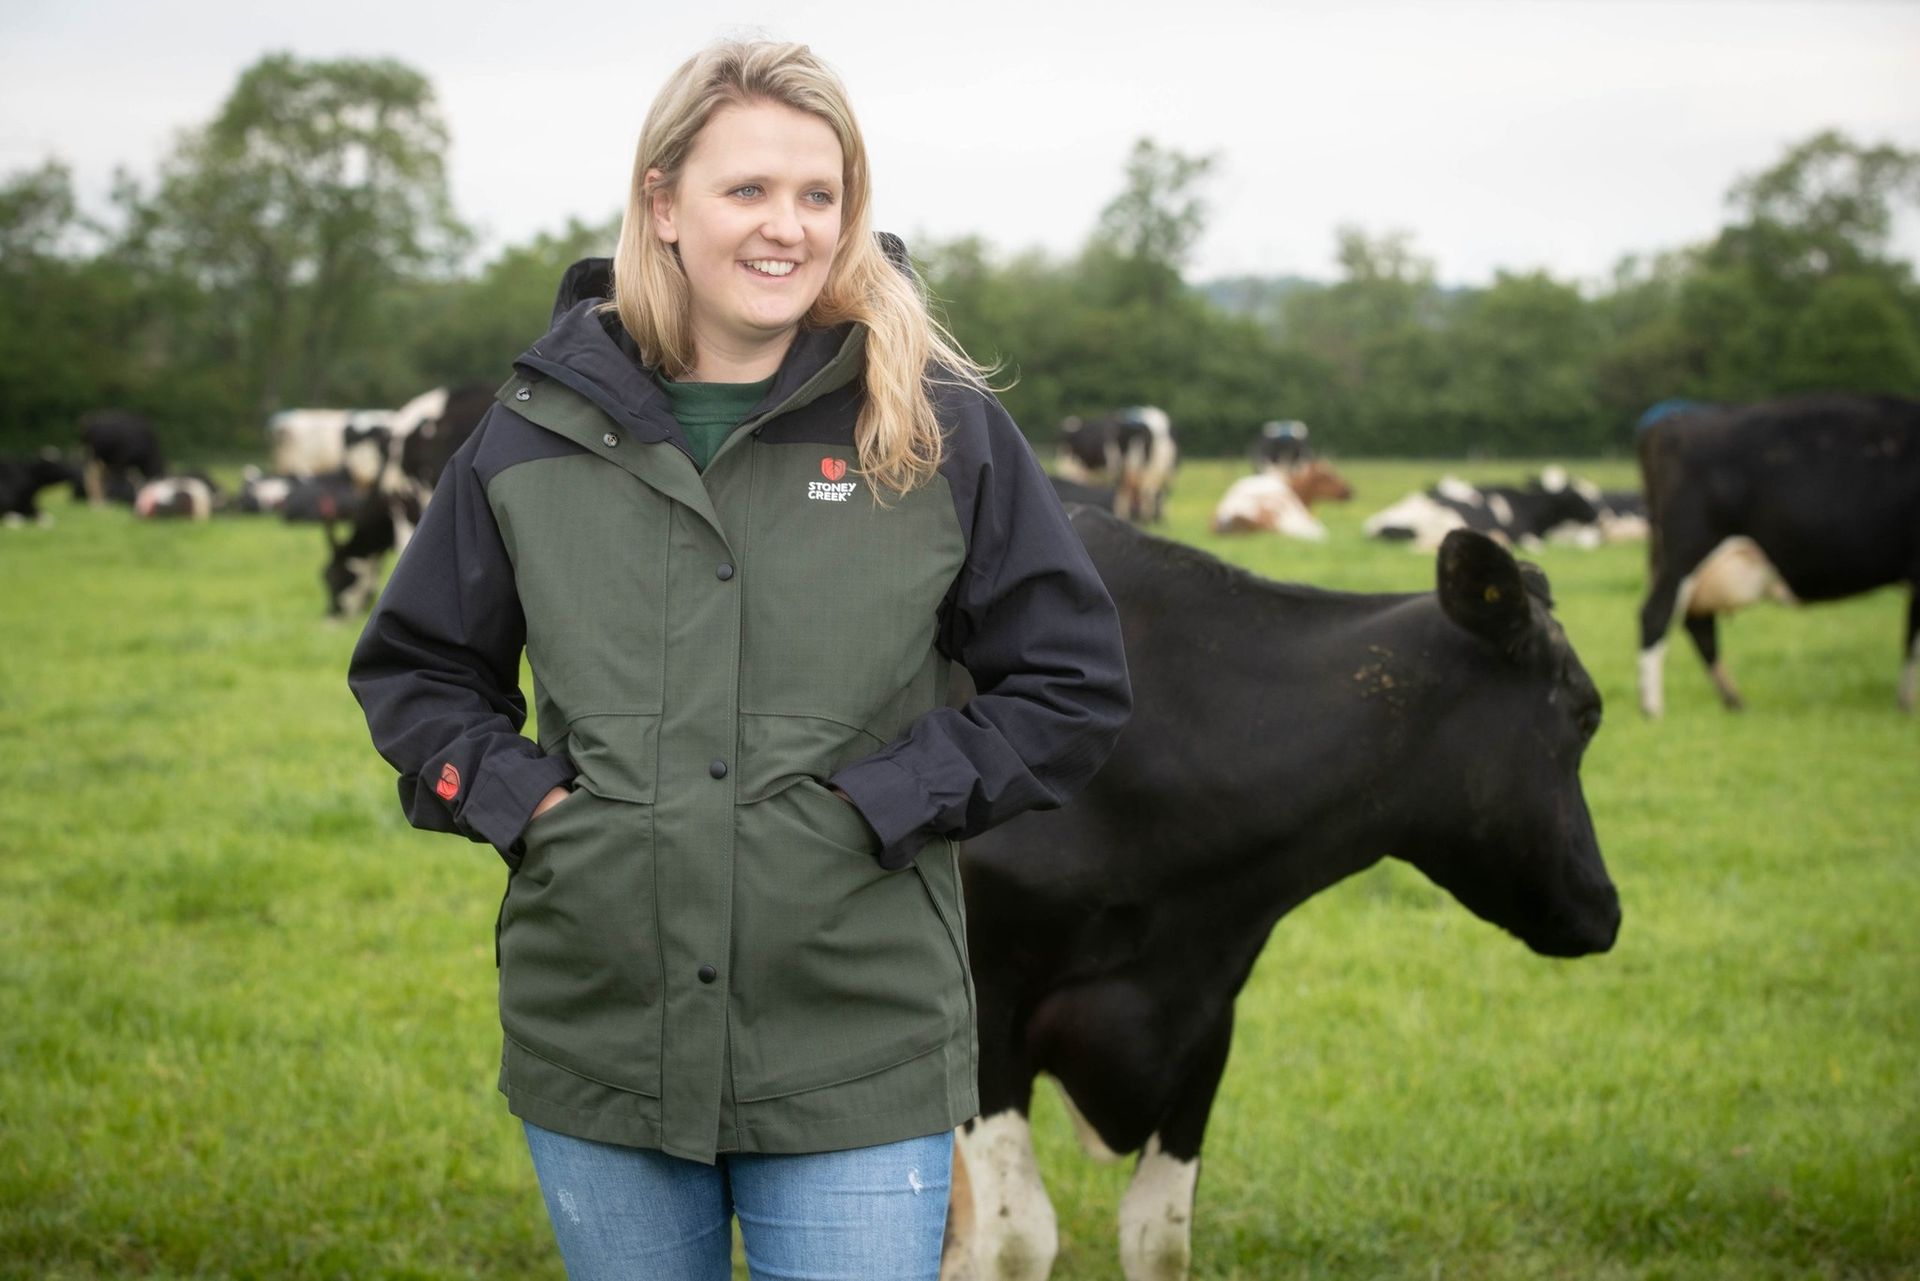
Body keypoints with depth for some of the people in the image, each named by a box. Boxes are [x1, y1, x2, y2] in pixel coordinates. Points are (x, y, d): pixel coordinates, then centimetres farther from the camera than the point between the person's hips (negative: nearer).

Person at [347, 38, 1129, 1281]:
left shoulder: (942, 429, -2)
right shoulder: (540, 433, 4)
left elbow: (1074, 685, 3)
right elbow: (412, 665, 16)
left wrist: (884, 803, -9)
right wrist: (514, 794, -2)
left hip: (860, 1069, -2)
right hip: (596, 1045, 2)